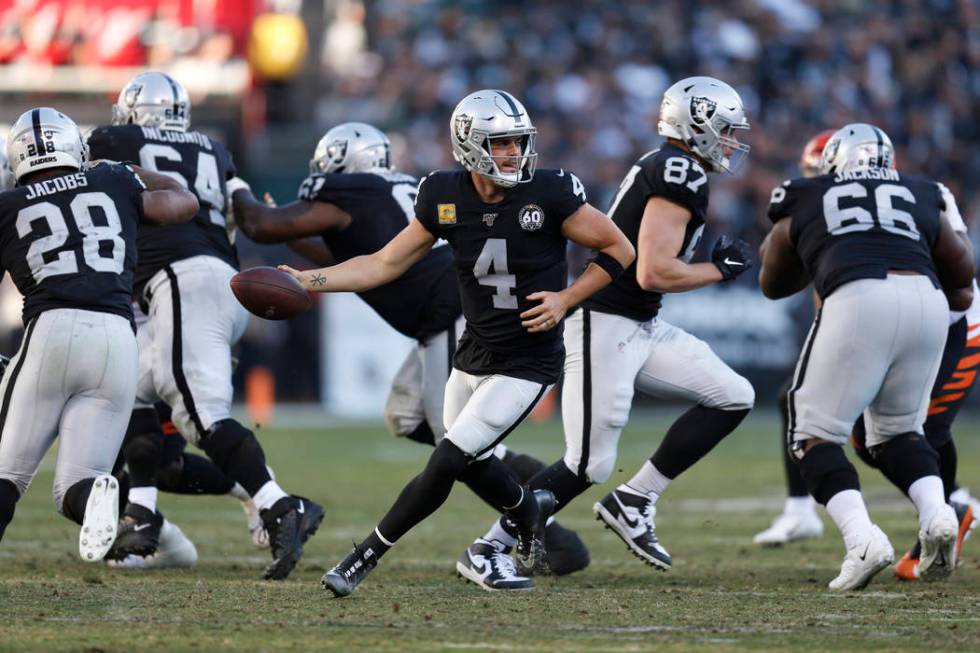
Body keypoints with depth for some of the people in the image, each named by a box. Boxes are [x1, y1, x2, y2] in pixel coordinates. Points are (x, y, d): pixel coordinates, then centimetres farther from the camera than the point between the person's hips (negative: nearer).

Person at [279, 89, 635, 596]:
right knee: (472, 465, 18)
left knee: (446, 463, -11)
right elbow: (384, 265, 1)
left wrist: (566, 299, -17)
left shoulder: (550, 194, -18)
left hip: (528, 363, -5)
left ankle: (365, 557, 2)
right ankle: (529, 511, 50)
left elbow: (618, 250, -7)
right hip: (474, 354, 5)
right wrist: (306, 281, -8)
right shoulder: (444, 198, -7)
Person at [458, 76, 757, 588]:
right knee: (588, 465, -7)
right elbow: (653, 272, -23)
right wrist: (719, 270, -9)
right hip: (605, 327, -10)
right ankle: (488, 549, 4)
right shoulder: (681, 174, -16)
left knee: (733, 397, 6)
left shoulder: (662, 168, 15)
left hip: (640, 328, 10)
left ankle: (634, 502, 8)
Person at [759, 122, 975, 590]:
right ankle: (936, 513, -4)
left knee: (815, 433, 9)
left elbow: (773, 284, 42)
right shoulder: (920, 198, 30)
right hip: (926, 300, 3)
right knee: (897, 430, 23)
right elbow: (961, 273, 39)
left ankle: (862, 539, -14)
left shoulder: (803, 205, 27)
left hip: (858, 299, -3)